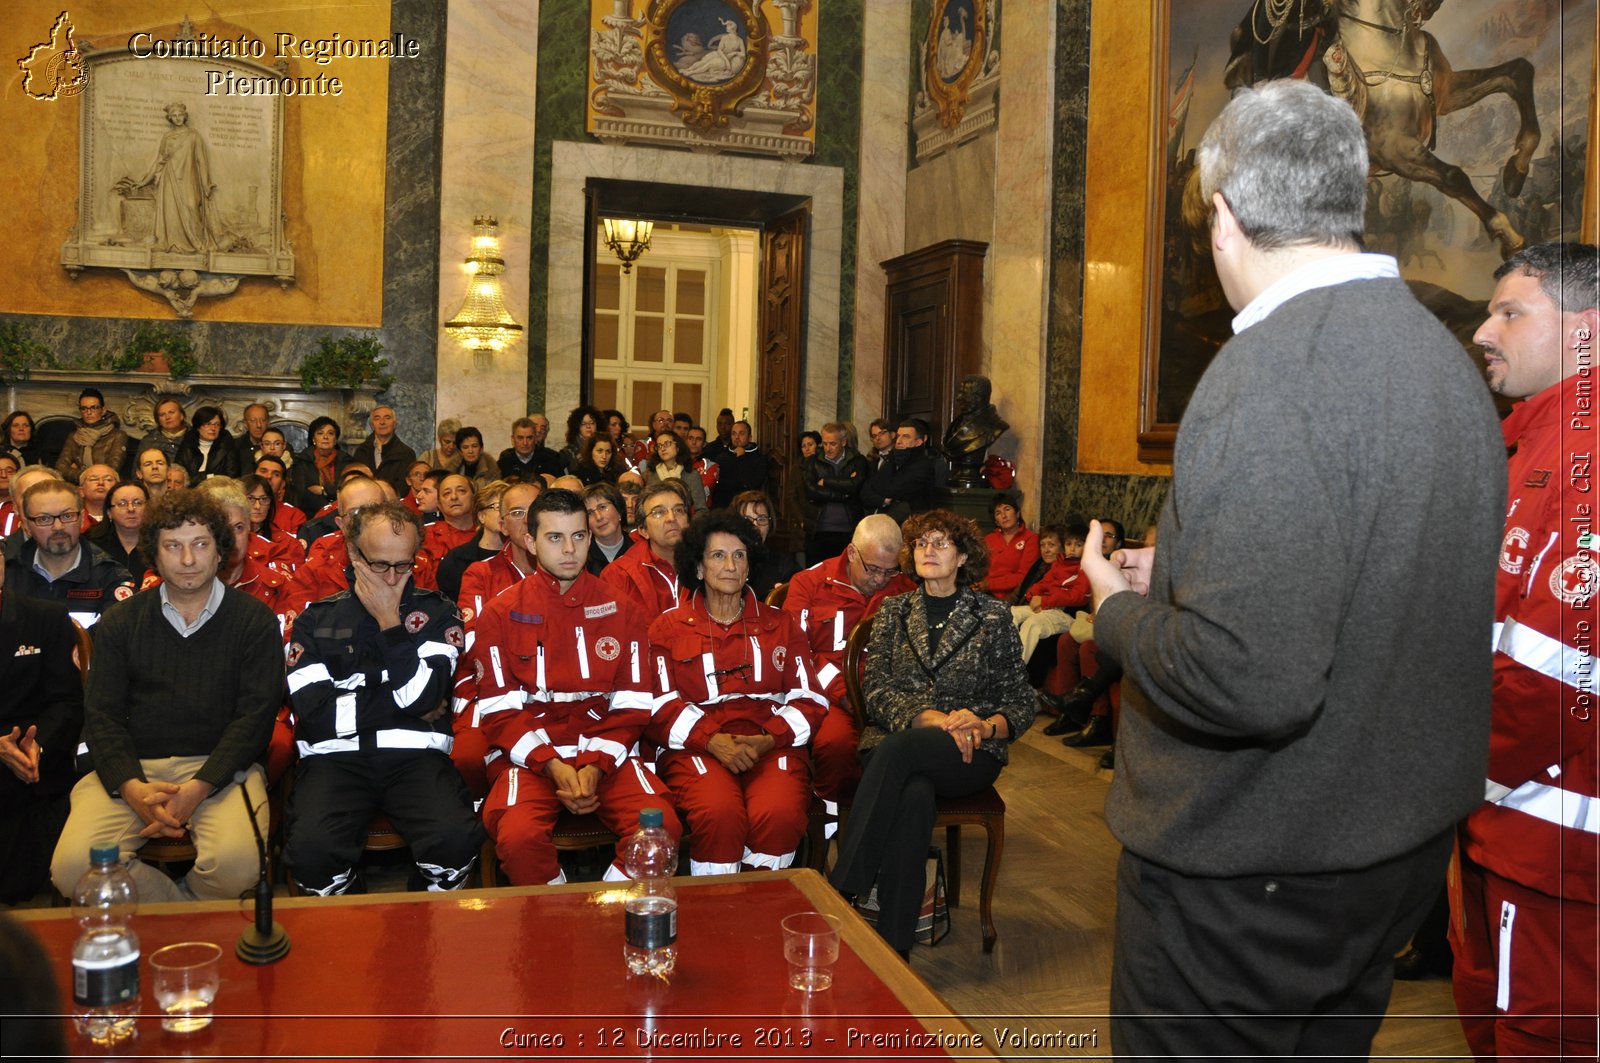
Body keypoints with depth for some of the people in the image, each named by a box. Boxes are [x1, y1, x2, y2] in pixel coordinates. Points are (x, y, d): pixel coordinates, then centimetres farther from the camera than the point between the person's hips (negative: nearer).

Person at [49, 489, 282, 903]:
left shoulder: (255, 621, 5)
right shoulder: (120, 623, 13)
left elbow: (256, 716, -2)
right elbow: (101, 714, 6)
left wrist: (198, 788, -16)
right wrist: (133, 788, -13)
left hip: (219, 767, -2)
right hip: (132, 766, 2)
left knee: (236, 862, -31)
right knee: (72, 867, -25)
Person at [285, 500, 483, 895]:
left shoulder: (437, 613, 10)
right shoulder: (315, 620, 10)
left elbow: (422, 696, -6)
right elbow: (316, 711, -3)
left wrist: (390, 622, -4)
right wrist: (405, 706, -1)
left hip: (415, 756, 0)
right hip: (335, 758, 0)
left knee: (457, 838, -30)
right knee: (311, 848, -31)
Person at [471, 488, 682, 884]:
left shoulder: (620, 611, 10)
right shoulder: (500, 614, 5)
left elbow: (631, 706, 4)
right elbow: (500, 711, 0)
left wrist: (595, 764, -12)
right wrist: (551, 764, -14)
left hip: (606, 754, 1)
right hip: (529, 754, -1)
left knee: (663, 827, -24)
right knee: (518, 837, -31)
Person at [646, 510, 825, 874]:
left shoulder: (781, 625, 20)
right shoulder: (667, 628, 16)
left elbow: (808, 699, 11)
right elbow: (660, 704, 3)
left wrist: (768, 740, -7)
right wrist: (713, 741, -12)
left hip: (772, 744, 1)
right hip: (696, 747, -1)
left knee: (778, 814, -31)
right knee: (719, 814, -33)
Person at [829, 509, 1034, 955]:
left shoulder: (991, 617, 12)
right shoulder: (893, 612, 16)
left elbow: (1021, 702, 9)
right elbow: (874, 688, 3)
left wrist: (985, 726, -14)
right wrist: (932, 718, -15)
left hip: (972, 753, -1)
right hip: (893, 744, 1)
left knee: (899, 748, -36)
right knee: (913, 797, -36)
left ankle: (843, 891, -35)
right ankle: (892, 948, -35)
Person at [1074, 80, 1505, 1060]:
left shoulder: (1270, 375, -25)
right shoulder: (1445, 353, 6)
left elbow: (1248, 681, -32)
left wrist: (1121, 608, -13)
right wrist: (1183, 572, 11)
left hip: (1250, 870, -9)